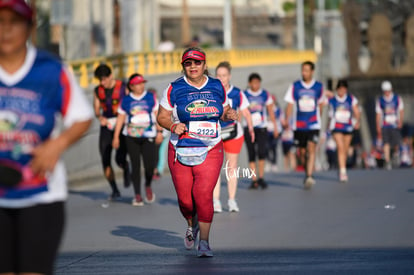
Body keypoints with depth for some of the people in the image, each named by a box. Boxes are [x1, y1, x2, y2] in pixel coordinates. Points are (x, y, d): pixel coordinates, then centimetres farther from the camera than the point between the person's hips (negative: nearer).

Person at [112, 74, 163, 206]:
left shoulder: (151, 97, 6)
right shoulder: (126, 100, 5)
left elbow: (157, 115, 8)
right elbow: (120, 118, 8)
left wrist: (160, 132, 2)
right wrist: (116, 137, 5)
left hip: (148, 136, 0)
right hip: (131, 137, 0)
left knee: (149, 165, -10)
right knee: (135, 165, 0)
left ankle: (148, 186, 20)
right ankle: (137, 195, 7)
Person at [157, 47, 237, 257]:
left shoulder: (217, 87, 6)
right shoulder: (174, 89, -1)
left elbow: (224, 112, 18)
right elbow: (162, 117, 4)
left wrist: (229, 114, -5)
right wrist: (173, 126, -17)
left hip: (210, 151, 0)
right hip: (180, 152, 0)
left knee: (203, 195, -13)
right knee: (184, 198, 5)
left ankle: (204, 242, -5)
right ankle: (192, 225, 39)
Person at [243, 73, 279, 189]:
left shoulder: (265, 95, 6)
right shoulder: (244, 95, 0)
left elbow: (270, 111, 12)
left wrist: (275, 126, 10)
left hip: (262, 128, 0)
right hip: (249, 128, 0)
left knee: (262, 151, -15)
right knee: (251, 154, -1)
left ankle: (261, 178, -5)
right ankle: (254, 180, 3)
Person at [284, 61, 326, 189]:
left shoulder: (319, 87, 2)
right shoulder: (295, 86, 2)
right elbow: (290, 105, 2)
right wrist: (286, 120, -6)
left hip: (314, 124, -1)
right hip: (299, 125, 2)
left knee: (311, 149, -17)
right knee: (302, 152, 9)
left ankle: (309, 177, -24)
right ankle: (307, 172, 32)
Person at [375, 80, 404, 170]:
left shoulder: (397, 99, 4)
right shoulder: (380, 101, 5)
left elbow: (401, 111, 5)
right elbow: (378, 115, 8)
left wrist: (400, 122, -9)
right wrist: (378, 128, 5)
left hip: (395, 126, 0)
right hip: (385, 126, 0)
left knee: (396, 145, -3)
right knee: (386, 143, -13)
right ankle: (387, 162, -14)